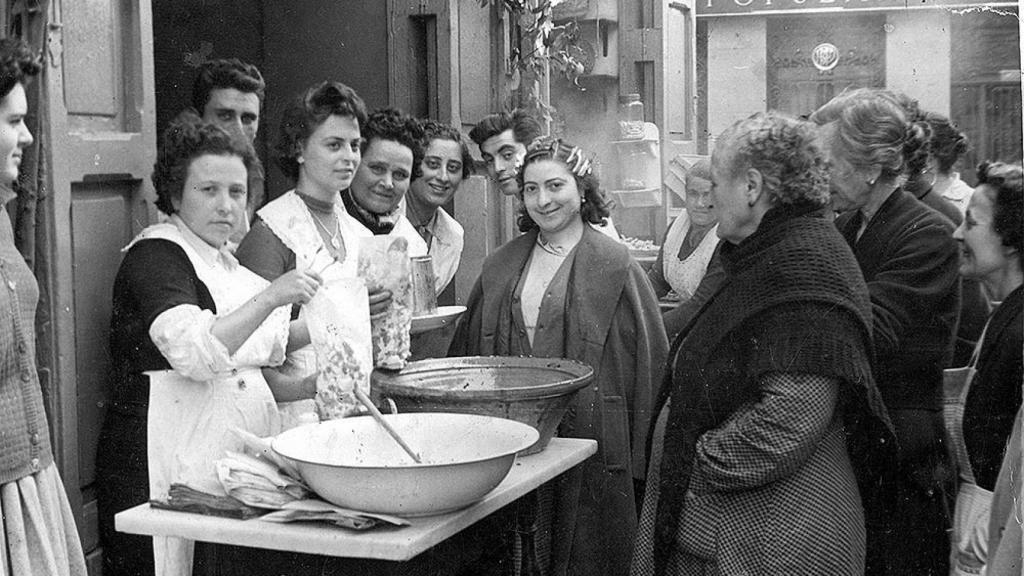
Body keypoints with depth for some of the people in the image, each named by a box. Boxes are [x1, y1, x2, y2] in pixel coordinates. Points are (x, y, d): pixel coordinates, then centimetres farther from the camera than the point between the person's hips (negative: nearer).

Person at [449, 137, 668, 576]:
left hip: (590, 451, -4)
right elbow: (469, 352, 17)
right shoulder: (500, 267, 12)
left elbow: (649, 361, -6)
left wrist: (641, 457, -10)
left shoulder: (615, 267, -4)